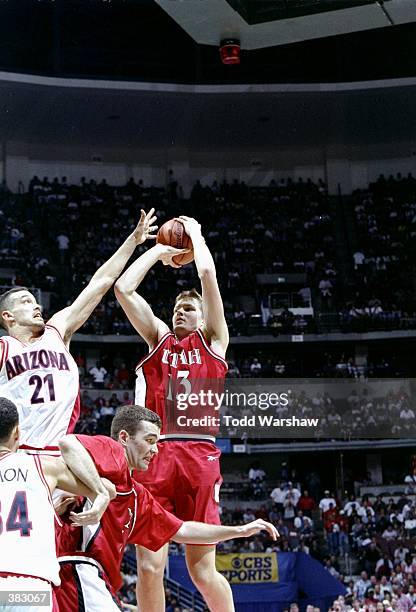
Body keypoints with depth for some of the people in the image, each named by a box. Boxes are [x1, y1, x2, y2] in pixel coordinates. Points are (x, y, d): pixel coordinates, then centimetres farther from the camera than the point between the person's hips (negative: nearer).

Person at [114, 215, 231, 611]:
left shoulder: (212, 338, 15)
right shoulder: (158, 338, 22)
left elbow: (207, 273, 7)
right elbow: (123, 288, 13)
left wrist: (194, 233, 21)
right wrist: (159, 250, 22)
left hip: (199, 455, -2)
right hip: (156, 453, 2)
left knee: (203, 570, -3)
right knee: (149, 566, -5)